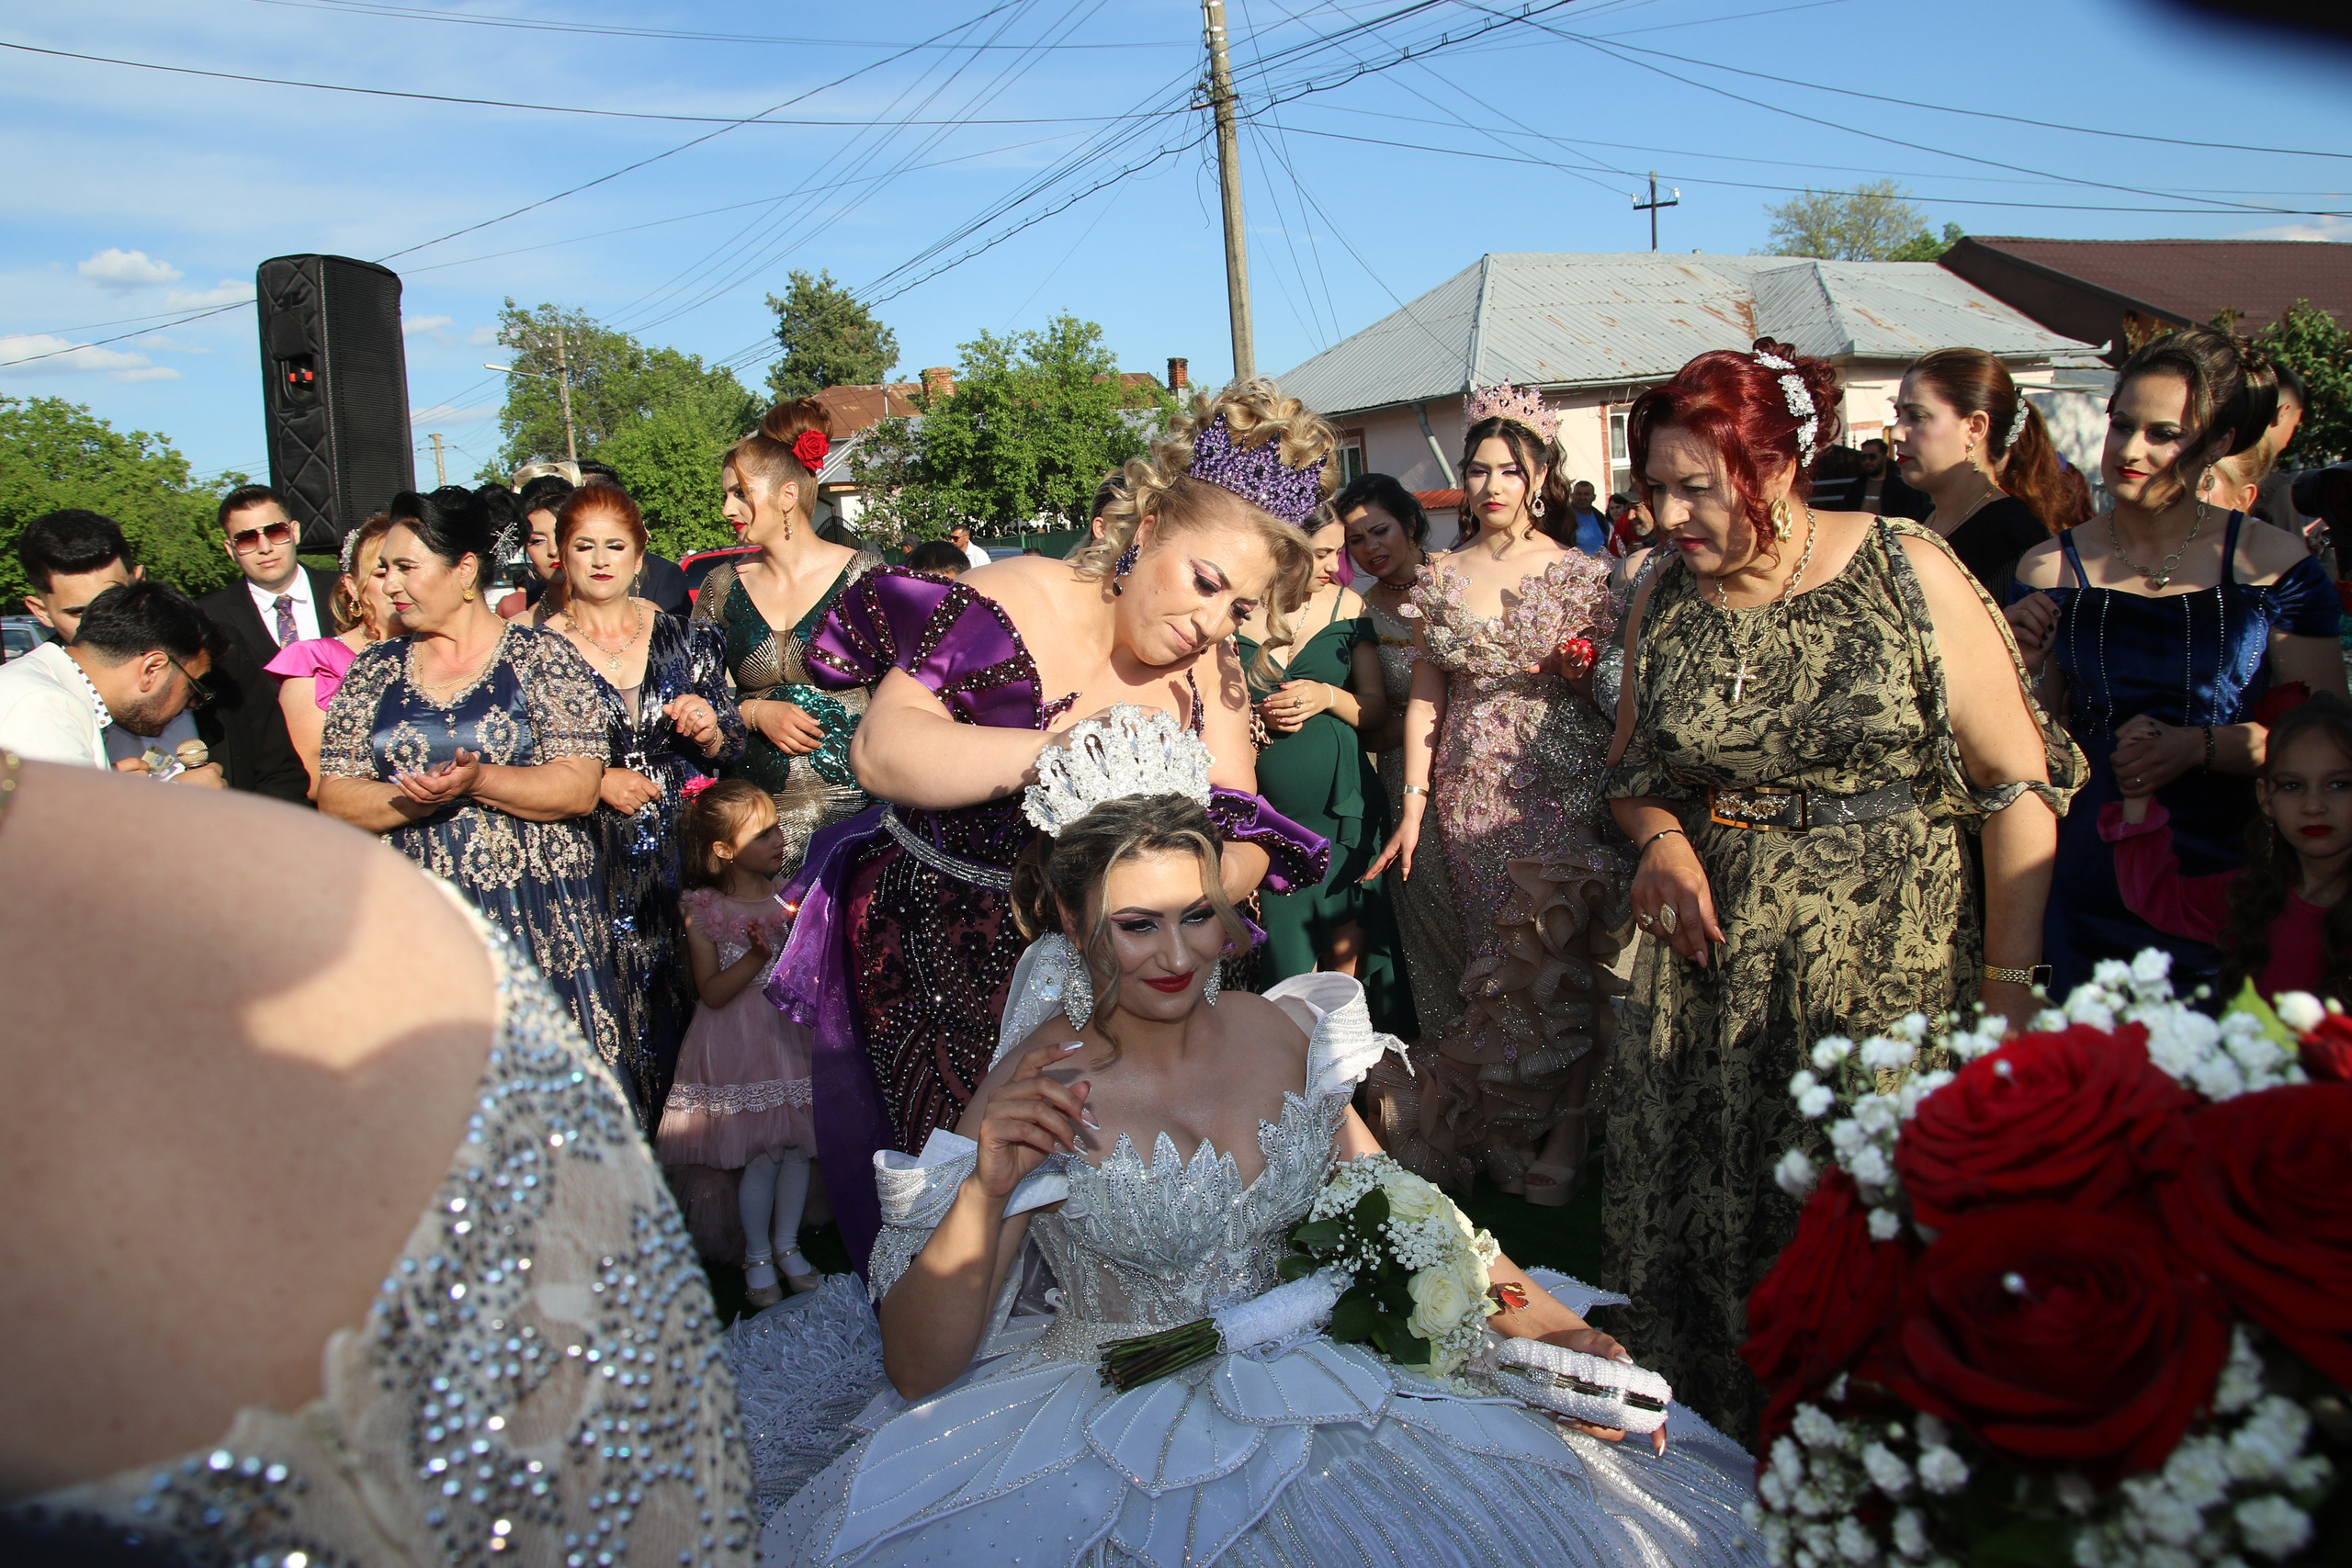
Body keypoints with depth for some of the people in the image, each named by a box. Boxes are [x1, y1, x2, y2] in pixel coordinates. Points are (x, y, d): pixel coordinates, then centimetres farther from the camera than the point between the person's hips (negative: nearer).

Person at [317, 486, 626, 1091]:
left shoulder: (541, 656, 0)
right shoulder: (374, 671, 11)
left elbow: (579, 788, -8)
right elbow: (334, 797, 5)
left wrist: (479, 781, -20)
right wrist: (409, 800, -13)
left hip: (539, 925, -3)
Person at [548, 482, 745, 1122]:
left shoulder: (683, 638, 7)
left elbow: (730, 747, 11)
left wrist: (710, 728, -11)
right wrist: (598, 781, -11)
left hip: (680, 858, 2)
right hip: (589, 862, -1)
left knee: (682, 1004, 5)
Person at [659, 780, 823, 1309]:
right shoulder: (703, 909, -8)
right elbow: (712, 993, -12)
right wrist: (760, 954, -24)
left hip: (790, 1033, 4)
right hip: (738, 1047, -3)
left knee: (796, 1146, 8)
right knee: (762, 1157, -2)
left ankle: (787, 1246, 27)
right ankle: (757, 1258, 19)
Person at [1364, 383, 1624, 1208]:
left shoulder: (1582, 573, 0)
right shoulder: (1441, 577, 6)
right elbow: (1425, 697, 6)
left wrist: (1585, 672, -16)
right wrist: (1413, 806, 1)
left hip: (1565, 785, -2)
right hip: (1472, 791, 2)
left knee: (1558, 951, -4)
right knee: (1497, 957, 8)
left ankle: (1566, 1127, 11)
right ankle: (1502, 1131, 23)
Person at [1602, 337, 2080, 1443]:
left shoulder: (1907, 573, -9)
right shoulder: (1662, 597, 3)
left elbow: (2019, 785, -7)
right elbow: (1634, 768, 16)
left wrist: (2011, 986, -11)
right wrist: (1660, 837, -7)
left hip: (1890, 967, -3)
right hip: (1709, 969, 4)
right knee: (1693, 1219, 8)